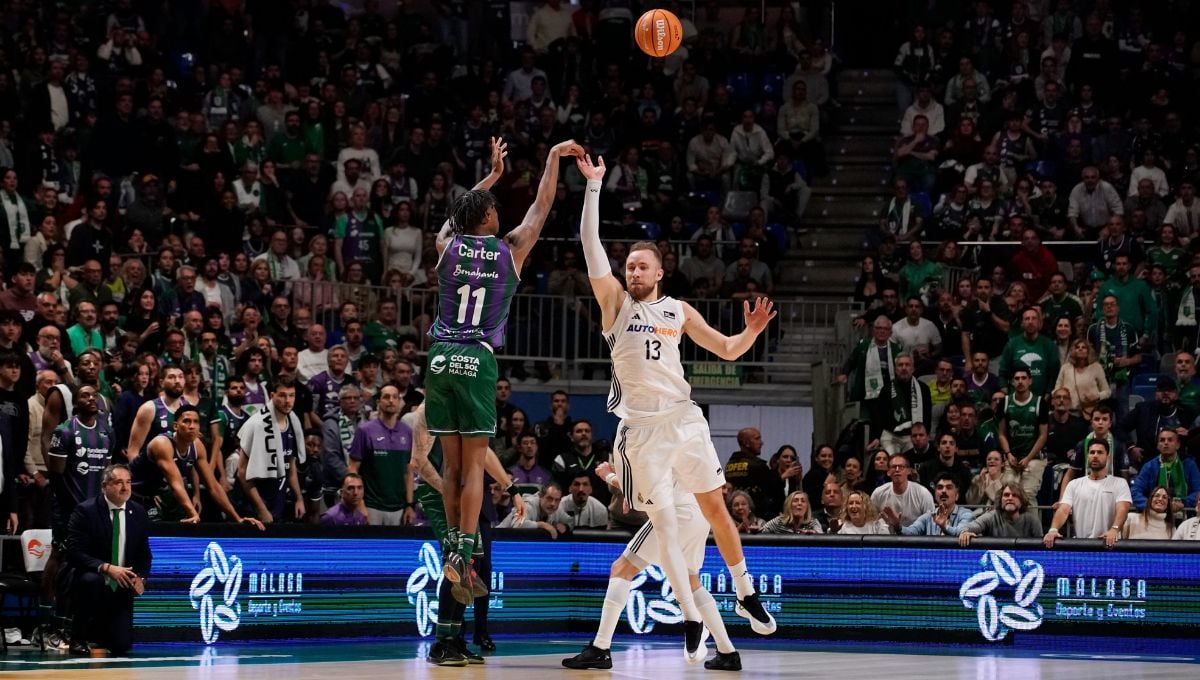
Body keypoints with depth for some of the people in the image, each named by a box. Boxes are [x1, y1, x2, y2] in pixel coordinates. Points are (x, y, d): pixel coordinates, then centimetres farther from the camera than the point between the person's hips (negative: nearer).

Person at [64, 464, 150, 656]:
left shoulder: (138, 513, 4)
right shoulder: (85, 511, -11)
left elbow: (144, 554, 11)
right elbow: (74, 553, -18)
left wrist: (140, 577, -10)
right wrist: (106, 568, -31)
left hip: (121, 589, 4)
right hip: (91, 579, -3)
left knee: (121, 646, -9)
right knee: (91, 580, -40)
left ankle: (97, 627, 30)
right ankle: (78, 637, -15)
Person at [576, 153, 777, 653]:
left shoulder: (678, 310, 11)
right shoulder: (616, 301, 3)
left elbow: (726, 350, 15)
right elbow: (590, 244, -7)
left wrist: (752, 330, -6)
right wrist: (593, 186, -13)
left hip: (684, 418, 3)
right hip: (641, 426, -3)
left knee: (714, 507, 8)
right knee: (663, 521, -5)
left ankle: (746, 595, 23)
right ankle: (690, 618, -1)